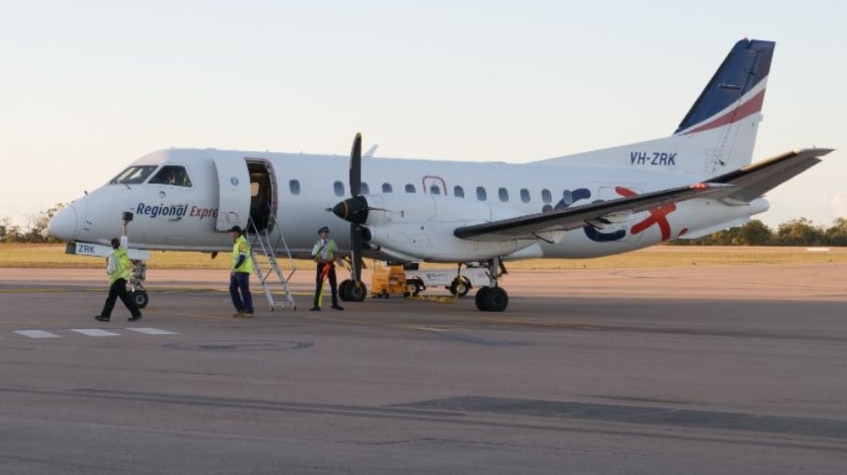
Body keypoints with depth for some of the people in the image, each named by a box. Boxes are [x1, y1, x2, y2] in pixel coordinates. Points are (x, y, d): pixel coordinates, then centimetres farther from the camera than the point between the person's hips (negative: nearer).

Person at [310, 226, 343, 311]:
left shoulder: (332, 242, 5)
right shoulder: (318, 244, -1)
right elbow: (314, 257, -3)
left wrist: (332, 259, -6)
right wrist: (322, 260, -20)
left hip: (330, 265, 3)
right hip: (321, 265, -3)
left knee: (334, 285, 7)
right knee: (319, 285, -3)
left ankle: (335, 304, 19)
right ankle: (316, 305, -1)